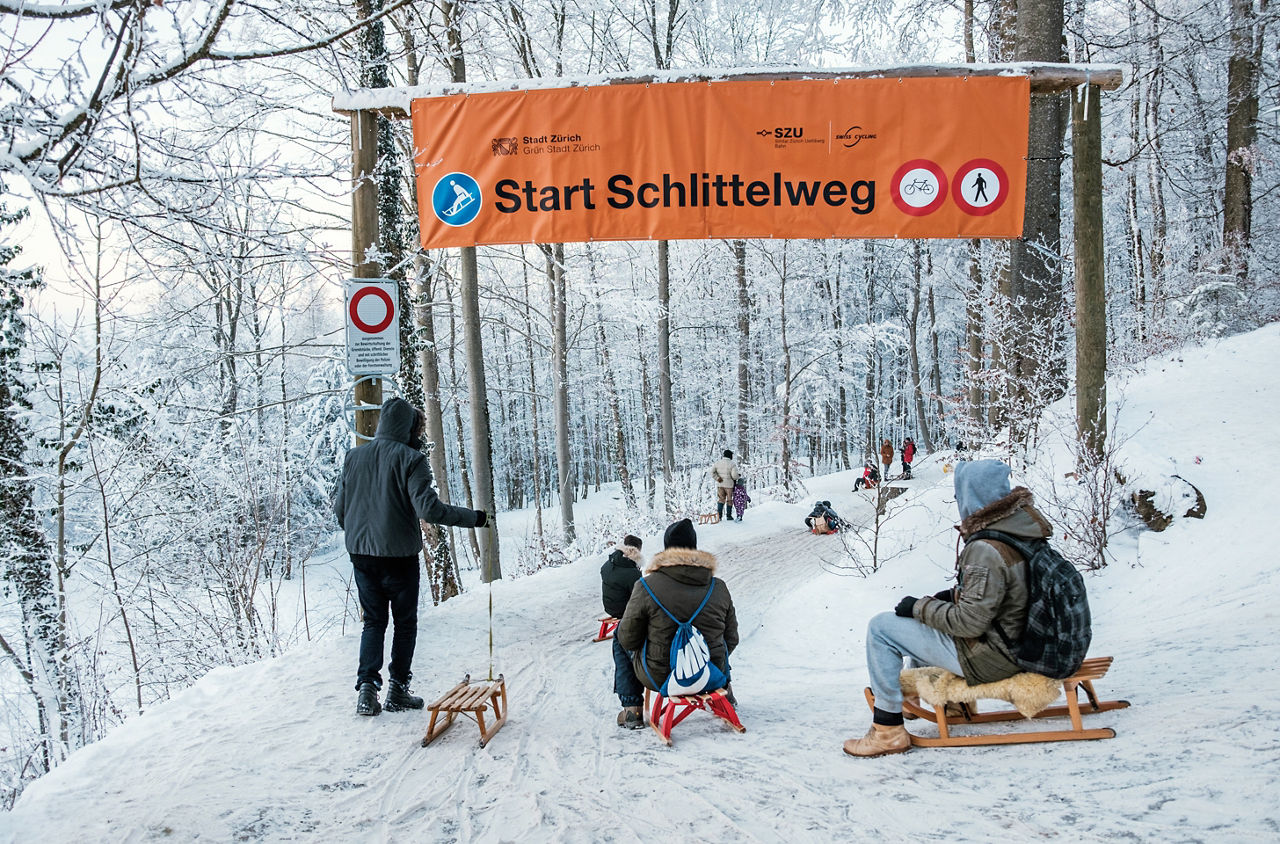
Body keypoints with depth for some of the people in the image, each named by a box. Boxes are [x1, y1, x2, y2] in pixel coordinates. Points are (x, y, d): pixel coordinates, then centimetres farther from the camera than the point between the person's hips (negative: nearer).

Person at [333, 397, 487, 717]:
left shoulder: (353, 456, 4)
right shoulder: (410, 458, -12)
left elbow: (339, 507, 10)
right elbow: (428, 508, -20)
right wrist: (473, 518, -12)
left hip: (361, 554, 4)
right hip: (399, 555, -4)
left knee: (373, 622, 15)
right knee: (405, 623, 11)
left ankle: (367, 686, 4)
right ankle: (398, 688, 12)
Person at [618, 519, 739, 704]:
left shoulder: (646, 587, -14)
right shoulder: (719, 587, -4)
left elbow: (629, 639, -7)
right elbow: (731, 639, 5)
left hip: (660, 679, -3)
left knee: (619, 634, 23)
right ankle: (724, 693, 45)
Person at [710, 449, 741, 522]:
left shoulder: (717, 463, 2)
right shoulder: (732, 464, -12)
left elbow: (712, 472, -4)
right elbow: (734, 476, -18)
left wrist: (717, 478, -5)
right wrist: (739, 476, 1)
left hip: (720, 484, 4)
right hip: (729, 484, -4)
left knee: (721, 499, 14)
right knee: (729, 500, 11)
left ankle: (719, 514, 6)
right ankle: (729, 515, 16)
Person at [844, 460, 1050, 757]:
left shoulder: (986, 549, -29)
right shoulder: (1022, 524, 0)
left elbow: (970, 622, -26)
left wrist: (920, 607, -13)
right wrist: (956, 595, 8)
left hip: (988, 657, -10)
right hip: (1018, 640, 10)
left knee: (880, 627, -5)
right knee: (923, 617, 29)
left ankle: (888, 729, 2)